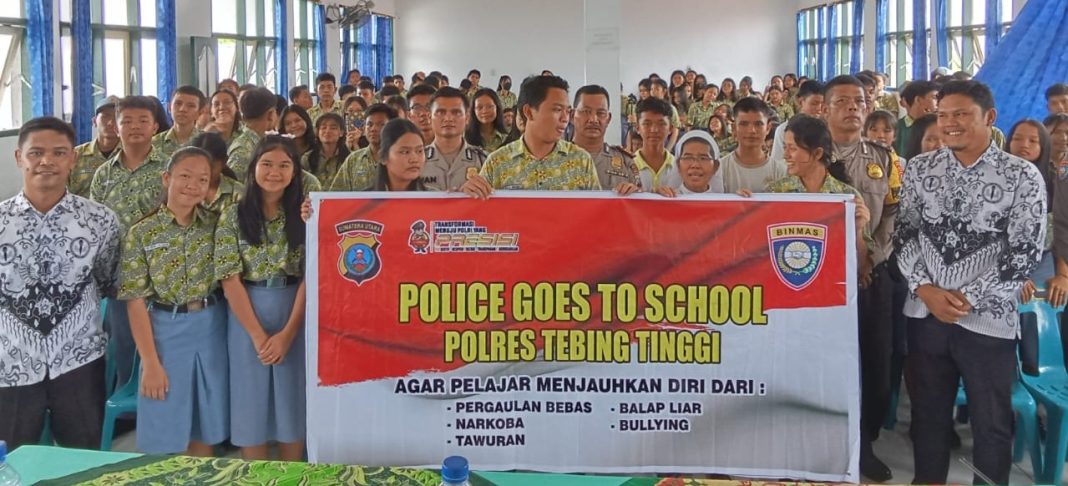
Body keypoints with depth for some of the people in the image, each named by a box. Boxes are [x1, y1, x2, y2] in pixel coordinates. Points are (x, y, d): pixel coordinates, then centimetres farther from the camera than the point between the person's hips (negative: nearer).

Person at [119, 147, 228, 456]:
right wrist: (151, 362, -12)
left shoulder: (215, 225, 3)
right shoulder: (141, 233, -7)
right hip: (166, 331, -3)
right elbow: (136, 302, -8)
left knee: (205, 431, 13)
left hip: (212, 328, 3)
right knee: (165, 436, 5)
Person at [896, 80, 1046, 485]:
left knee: (991, 423, 9)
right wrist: (925, 289, -9)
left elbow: (1025, 253, -8)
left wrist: (967, 298, -13)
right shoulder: (919, 168, 4)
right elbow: (904, 234, 6)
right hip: (924, 313, 3)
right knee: (927, 413, 14)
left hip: (987, 319, -3)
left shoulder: (1022, 176, -5)